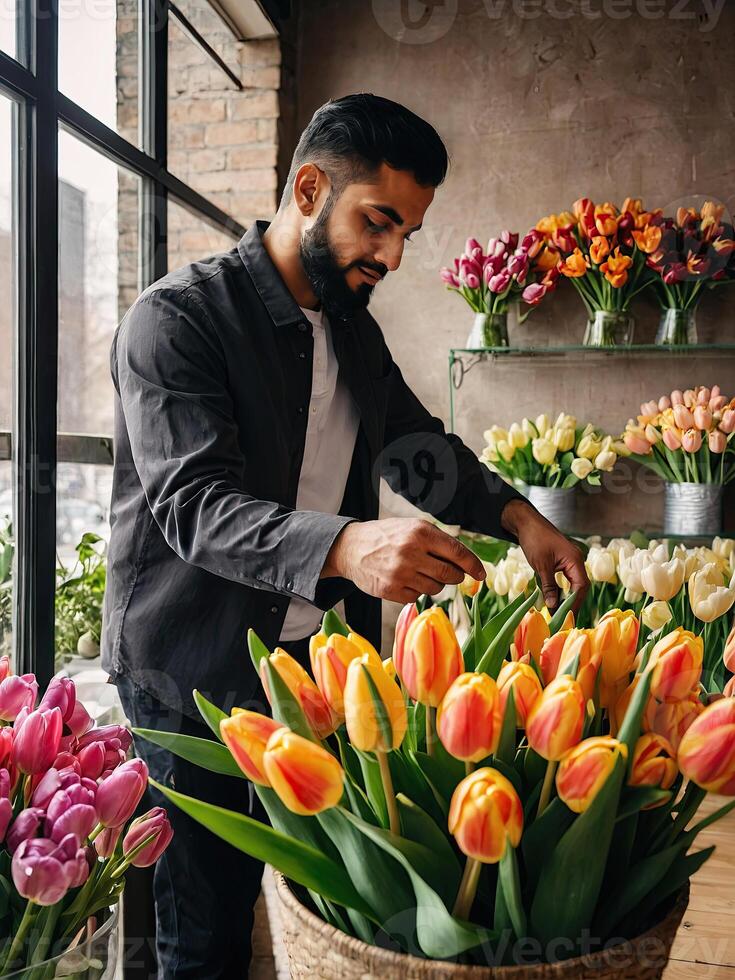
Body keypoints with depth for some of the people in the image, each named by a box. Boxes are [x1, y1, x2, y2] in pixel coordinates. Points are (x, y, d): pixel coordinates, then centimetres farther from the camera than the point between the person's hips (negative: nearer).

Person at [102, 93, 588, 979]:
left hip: (320, 658, 6)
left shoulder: (354, 326, 10)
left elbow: (417, 445, 17)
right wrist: (347, 548, -40)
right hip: (196, 674, -5)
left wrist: (515, 516, 0)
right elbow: (193, 503, -24)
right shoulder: (176, 317, -13)